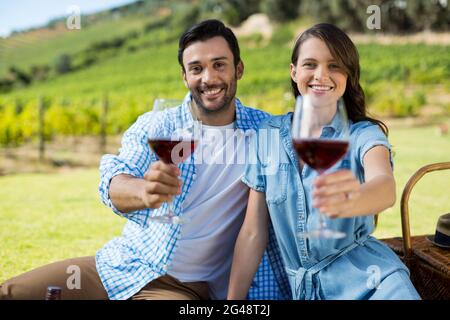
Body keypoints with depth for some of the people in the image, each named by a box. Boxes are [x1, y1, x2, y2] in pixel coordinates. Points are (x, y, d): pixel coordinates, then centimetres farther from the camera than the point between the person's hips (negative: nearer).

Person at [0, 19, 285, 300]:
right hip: (121, 265, 2)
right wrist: (144, 191, -44)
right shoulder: (153, 127, -1)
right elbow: (114, 184, -18)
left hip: (185, 287, -2)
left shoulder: (265, 130, -2)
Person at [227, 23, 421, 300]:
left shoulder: (364, 134, -6)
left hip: (365, 277, -4)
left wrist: (351, 200, -53)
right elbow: (253, 234, 3)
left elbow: (386, 187, -30)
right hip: (300, 287, 4)